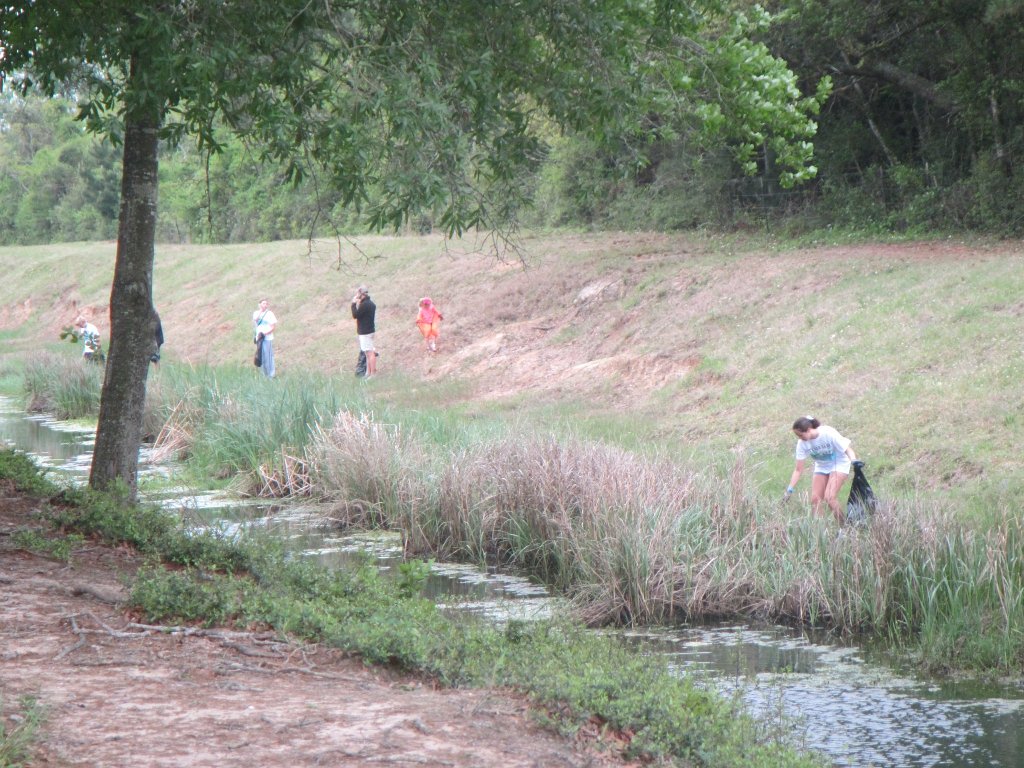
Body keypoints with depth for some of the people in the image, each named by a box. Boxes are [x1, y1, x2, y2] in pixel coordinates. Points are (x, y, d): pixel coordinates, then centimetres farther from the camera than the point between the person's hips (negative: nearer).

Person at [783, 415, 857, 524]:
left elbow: (848, 450, -20)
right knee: (815, 499, -9)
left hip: (839, 464, -5)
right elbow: (798, 470, -10)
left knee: (829, 497, -21)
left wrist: (854, 462, -40)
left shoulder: (828, 434, -29)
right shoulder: (802, 443, -16)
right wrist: (789, 490, -16)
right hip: (821, 467, 5)